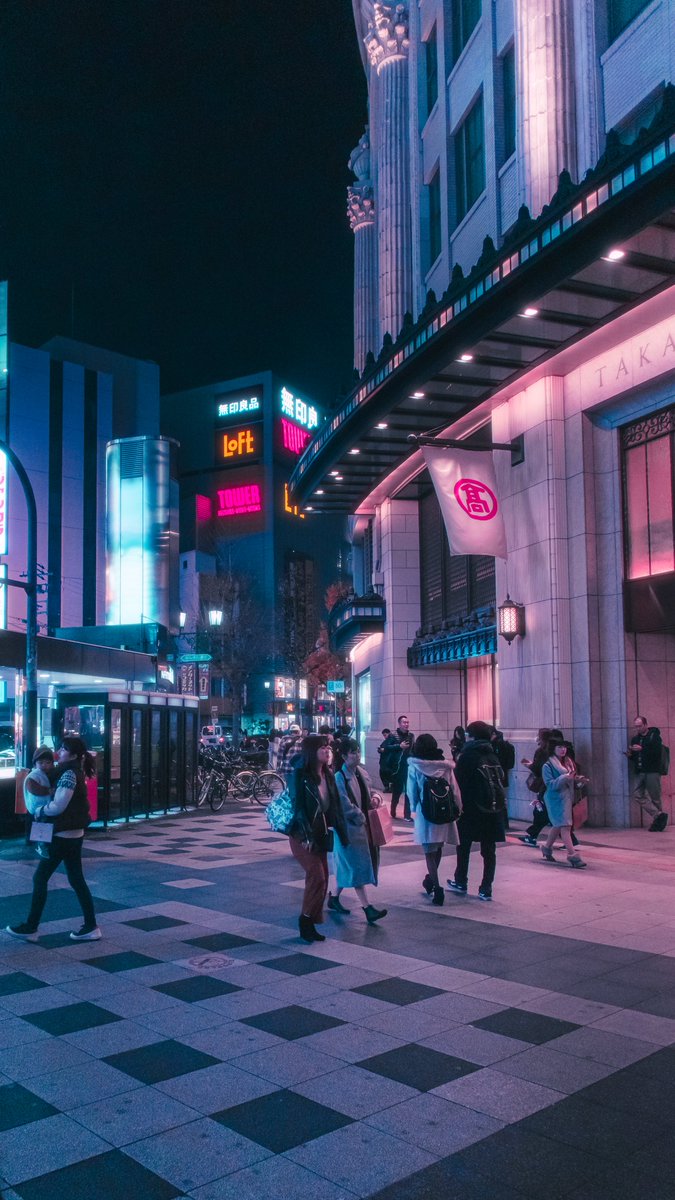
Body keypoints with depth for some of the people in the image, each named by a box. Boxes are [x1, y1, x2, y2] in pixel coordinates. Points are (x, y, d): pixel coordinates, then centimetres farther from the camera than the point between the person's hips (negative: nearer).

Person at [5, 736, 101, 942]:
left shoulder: (69, 774, -17)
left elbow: (58, 806, -23)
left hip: (63, 835, -9)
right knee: (76, 880, 11)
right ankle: (91, 927, 13)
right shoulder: (75, 773, 12)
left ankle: (30, 928, 10)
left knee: (40, 878, 2)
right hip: (74, 834, 9)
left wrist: (38, 810, -6)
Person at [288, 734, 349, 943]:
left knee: (322, 879, 7)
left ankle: (310, 925, 17)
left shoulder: (328, 774, 6)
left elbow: (334, 804, 9)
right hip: (302, 835, -7)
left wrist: (340, 831, 5)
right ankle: (306, 920, 4)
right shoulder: (300, 775, -14)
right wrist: (306, 837, -21)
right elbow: (298, 806, -17)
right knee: (317, 876, -13)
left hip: (320, 834, 7)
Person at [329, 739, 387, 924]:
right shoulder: (340, 777, -16)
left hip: (364, 826, 8)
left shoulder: (362, 772, 7)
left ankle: (334, 898, 29)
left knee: (348, 867, 15)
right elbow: (345, 805, -19)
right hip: (350, 827, -8)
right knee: (357, 867, -8)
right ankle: (368, 908, -8)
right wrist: (360, 818, -12)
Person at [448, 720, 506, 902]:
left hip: (471, 808, -4)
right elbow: (501, 781, 7)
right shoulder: (493, 756, 7)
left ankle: (461, 883, 23)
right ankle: (486, 889, 7)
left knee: (463, 846, 14)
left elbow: (459, 782, -11)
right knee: (489, 851, 7)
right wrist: (499, 803, 12)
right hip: (494, 808, 4)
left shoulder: (467, 756, -8)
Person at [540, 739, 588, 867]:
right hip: (556, 798, -7)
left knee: (558, 825, 17)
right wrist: (565, 777, -28)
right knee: (565, 825, -13)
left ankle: (547, 847, 35)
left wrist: (579, 780, -3)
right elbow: (550, 784, -18)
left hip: (567, 798, 7)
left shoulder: (569, 762, 10)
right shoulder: (548, 766, -10)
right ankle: (573, 855, -15)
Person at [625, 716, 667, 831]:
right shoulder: (635, 739, 16)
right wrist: (629, 755, -1)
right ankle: (658, 815, -9)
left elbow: (657, 751, -16)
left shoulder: (654, 736, 0)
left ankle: (658, 820, 6)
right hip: (639, 772, 6)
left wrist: (642, 749, -23)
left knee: (655, 797, -2)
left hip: (652, 771, -6)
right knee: (638, 795, -8)